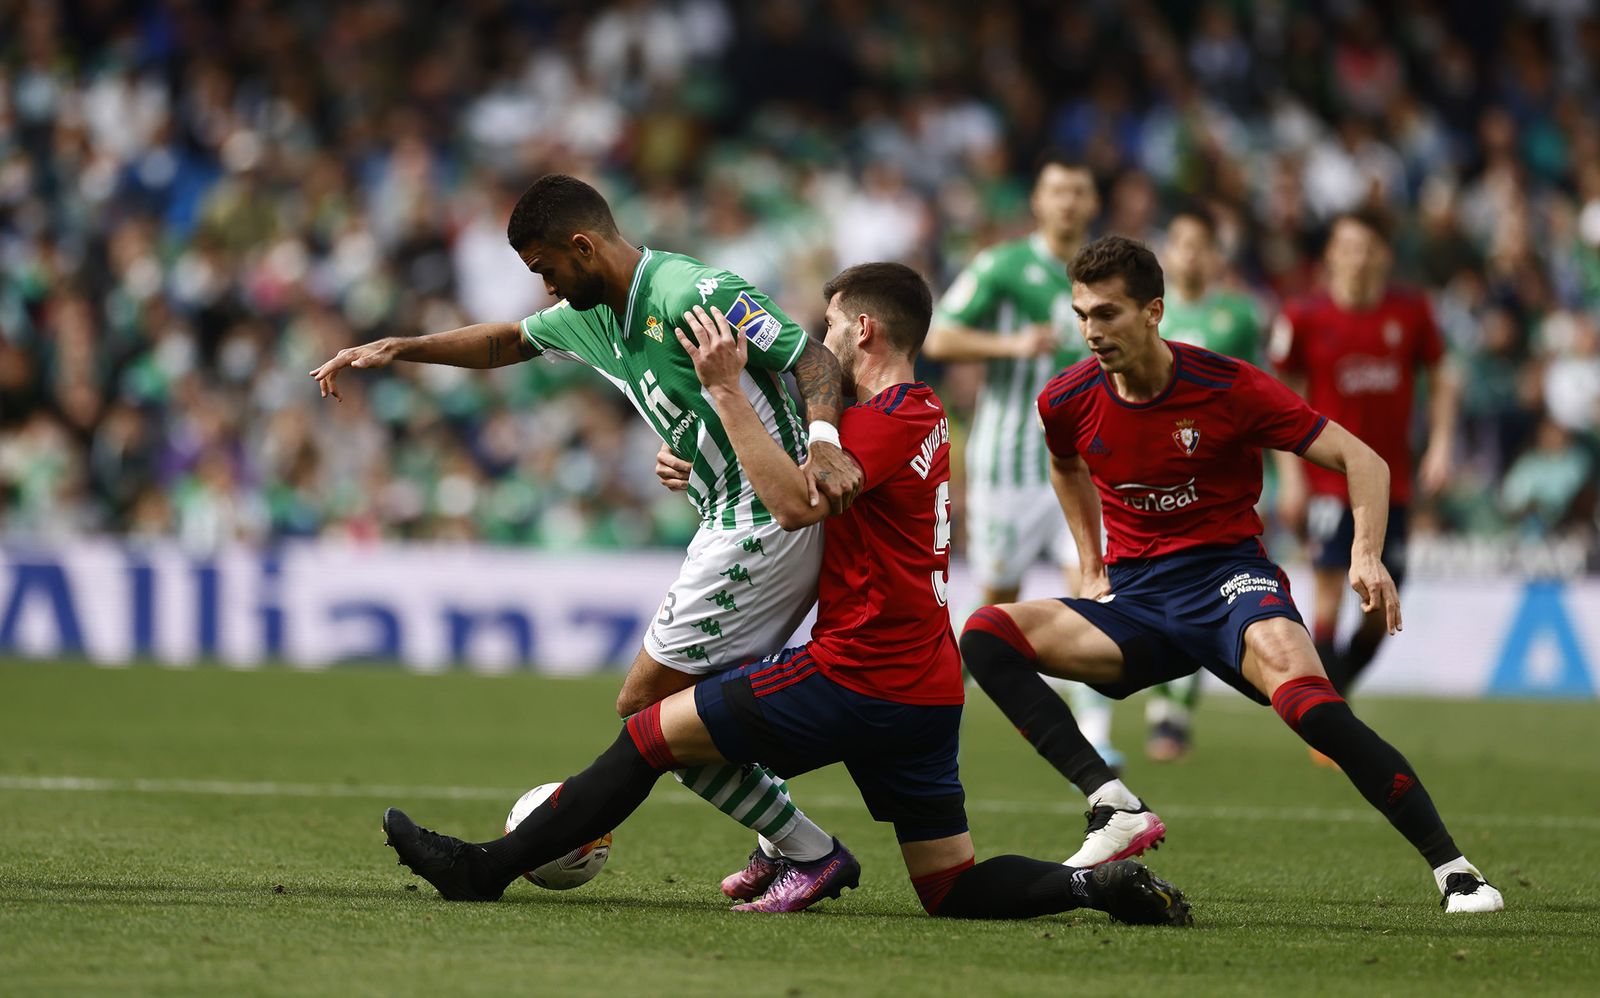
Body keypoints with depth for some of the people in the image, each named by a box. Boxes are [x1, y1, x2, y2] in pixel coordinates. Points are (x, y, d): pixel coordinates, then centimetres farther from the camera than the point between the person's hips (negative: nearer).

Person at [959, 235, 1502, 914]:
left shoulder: (1228, 387, -12)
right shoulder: (1068, 400, 0)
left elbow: (1361, 461, -8)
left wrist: (1366, 557, -24)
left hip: (1228, 578, -5)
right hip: (1133, 598, 5)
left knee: (1303, 697, -35)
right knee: (985, 635, -18)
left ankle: (1452, 868, -29)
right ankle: (1115, 808, -25)